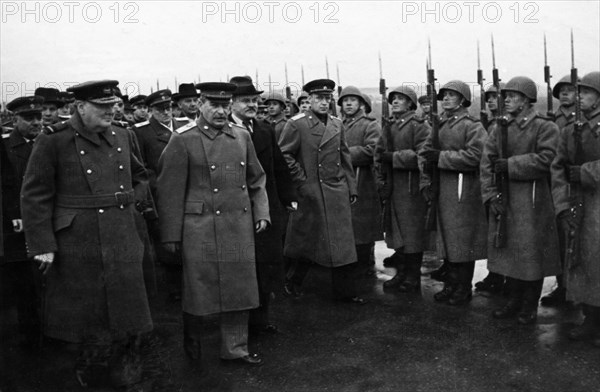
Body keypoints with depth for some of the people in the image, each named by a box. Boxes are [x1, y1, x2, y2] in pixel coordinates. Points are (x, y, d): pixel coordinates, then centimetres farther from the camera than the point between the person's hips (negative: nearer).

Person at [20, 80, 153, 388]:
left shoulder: (122, 137, 7)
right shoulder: (53, 143, -9)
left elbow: (141, 177, 23)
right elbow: (35, 197, -10)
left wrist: (131, 201, 6)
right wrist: (42, 245, -13)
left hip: (123, 243, 5)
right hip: (79, 250, -4)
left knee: (127, 312, 11)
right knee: (88, 314, 10)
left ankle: (126, 377, 29)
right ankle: (86, 373, 34)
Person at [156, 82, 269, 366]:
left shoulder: (242, 136, 9)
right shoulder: (183, 140, -6)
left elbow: (256, 180, 16)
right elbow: (170, 190, -8)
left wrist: (261, 213, 6)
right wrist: (171, 234, -8)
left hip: (240, 228, 5)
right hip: (200, 229, -5)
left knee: (239, 288, 11)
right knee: (198, 288, 7)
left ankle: (236, 348, 27)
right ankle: (191, 340, 32)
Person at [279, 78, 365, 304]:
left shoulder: (337, 124, 13)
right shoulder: (297, 124, -5)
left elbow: (345, 157, 16)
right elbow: (283, 155, -8)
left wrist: (351, 188, 13)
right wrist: (301, 180, -11)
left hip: (338, 192, 5)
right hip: (311, 192, -5)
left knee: (343, 243, 5)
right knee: (307, 241, 6)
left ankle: (345, 291, 16)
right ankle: (293, 283, 28)